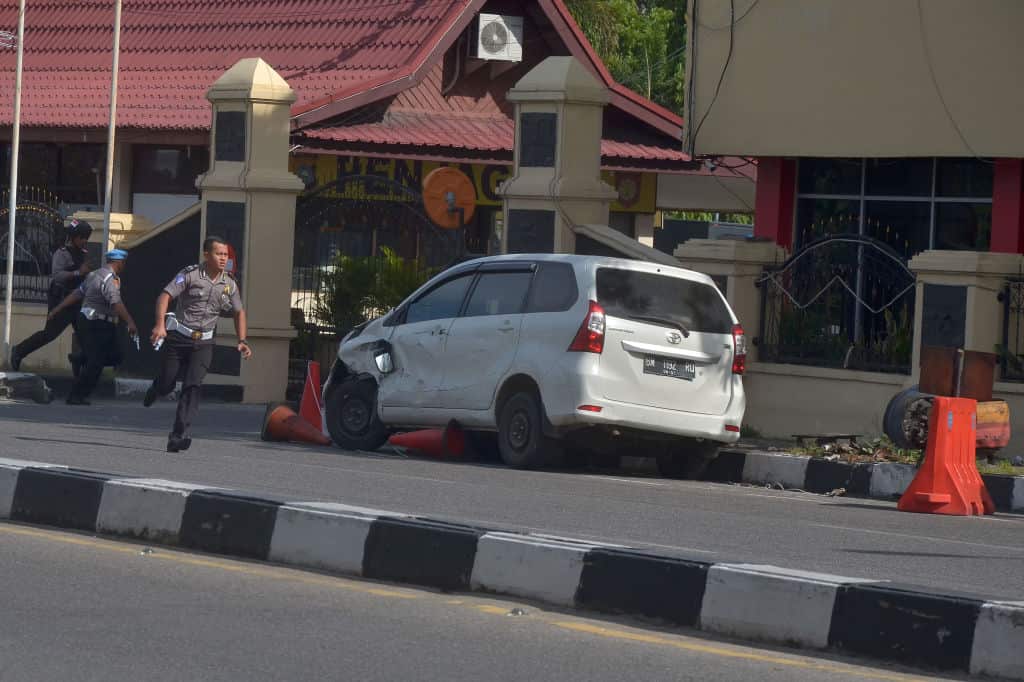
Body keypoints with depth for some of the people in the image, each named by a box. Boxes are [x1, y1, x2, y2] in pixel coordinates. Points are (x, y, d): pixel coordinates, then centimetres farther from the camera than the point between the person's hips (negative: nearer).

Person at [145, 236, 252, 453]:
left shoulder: (229, 284, 6)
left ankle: (180, 435, -18)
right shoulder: (190, 275, -9)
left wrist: (242, 341, 6)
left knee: (192, 386, -14)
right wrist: (160, 324, -30)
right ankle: (155, 390, 43)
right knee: (166, 384, 3)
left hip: (203, 343, 2)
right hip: (178, 337, -2)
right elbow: (165, 295, -15)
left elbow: (239, 312, 18)